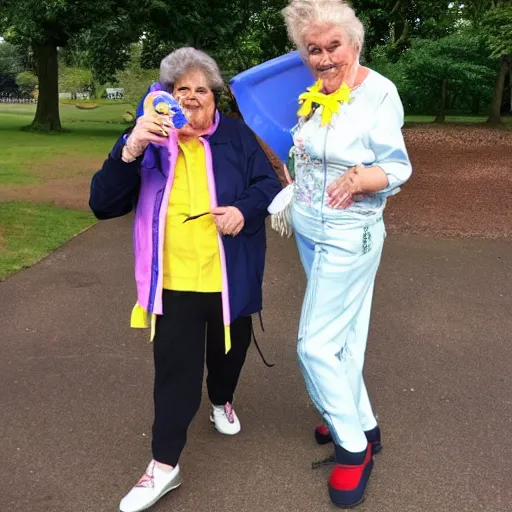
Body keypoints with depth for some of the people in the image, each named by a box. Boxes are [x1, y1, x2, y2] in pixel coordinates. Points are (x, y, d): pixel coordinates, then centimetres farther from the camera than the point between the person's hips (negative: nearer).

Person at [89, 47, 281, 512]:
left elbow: (269, 185, 0)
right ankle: (165, 464, 14)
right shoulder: (151, 140, -3)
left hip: (229, 277, 2)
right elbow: (103, 204, -12)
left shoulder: (236, 136, -1)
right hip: (174, 280, -1)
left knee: (229, 349, 22)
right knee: (175, 366, 0)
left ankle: (222, 402, 54)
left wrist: (244, 209, -22)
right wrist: (130, 150, -29)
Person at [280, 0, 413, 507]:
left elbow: (398, 167, -16)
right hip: (310, 233, 7)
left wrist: (359, 179, -35)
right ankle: (362, 424, 32)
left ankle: (354, 446, 15)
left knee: (315, 345, -4)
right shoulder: (315, 93, 5)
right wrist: (288, 199, 10)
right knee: (344, 338, 15)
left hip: (347, 237, -7)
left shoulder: (378, 93, -16)